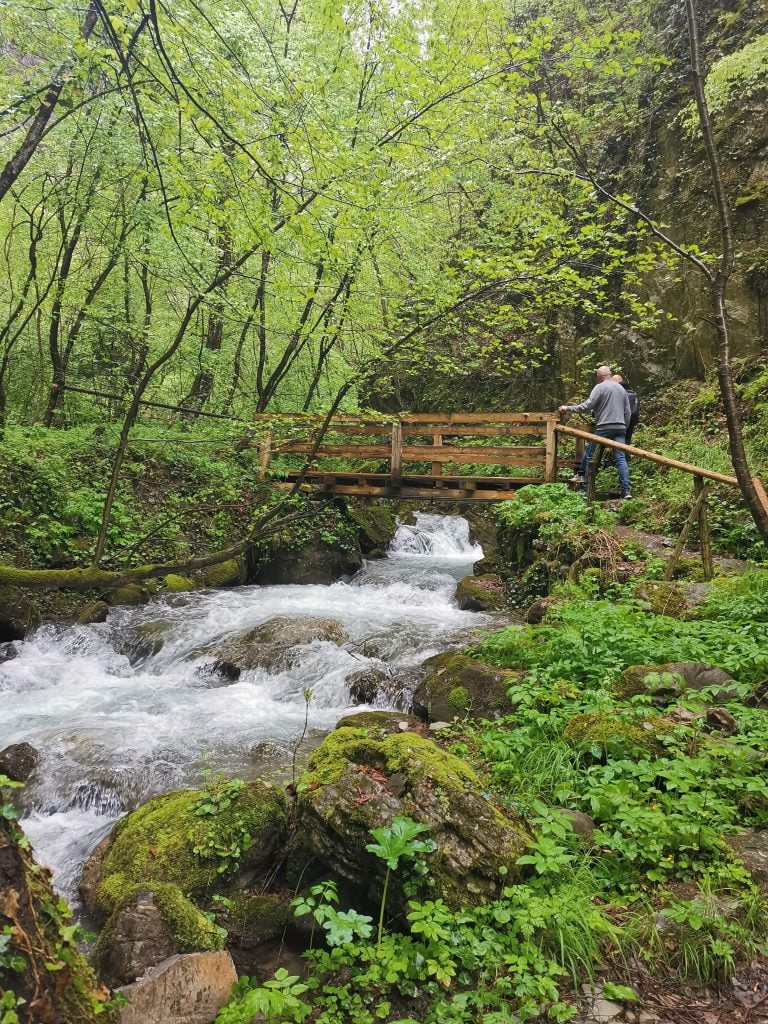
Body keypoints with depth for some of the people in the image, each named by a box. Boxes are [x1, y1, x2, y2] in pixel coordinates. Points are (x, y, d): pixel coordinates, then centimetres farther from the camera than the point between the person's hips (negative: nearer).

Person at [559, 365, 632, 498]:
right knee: (621, 458, -1)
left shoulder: (600, 387, -3)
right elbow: (628, 412, 19)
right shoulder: (621, 388, 18)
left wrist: (568, 408, -5)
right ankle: (626, 490, -9)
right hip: (620, 428, 5)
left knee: (590, 454, 8)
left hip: (604, 427, -5)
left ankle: (585, 486, 12)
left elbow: (587, 406, -12)